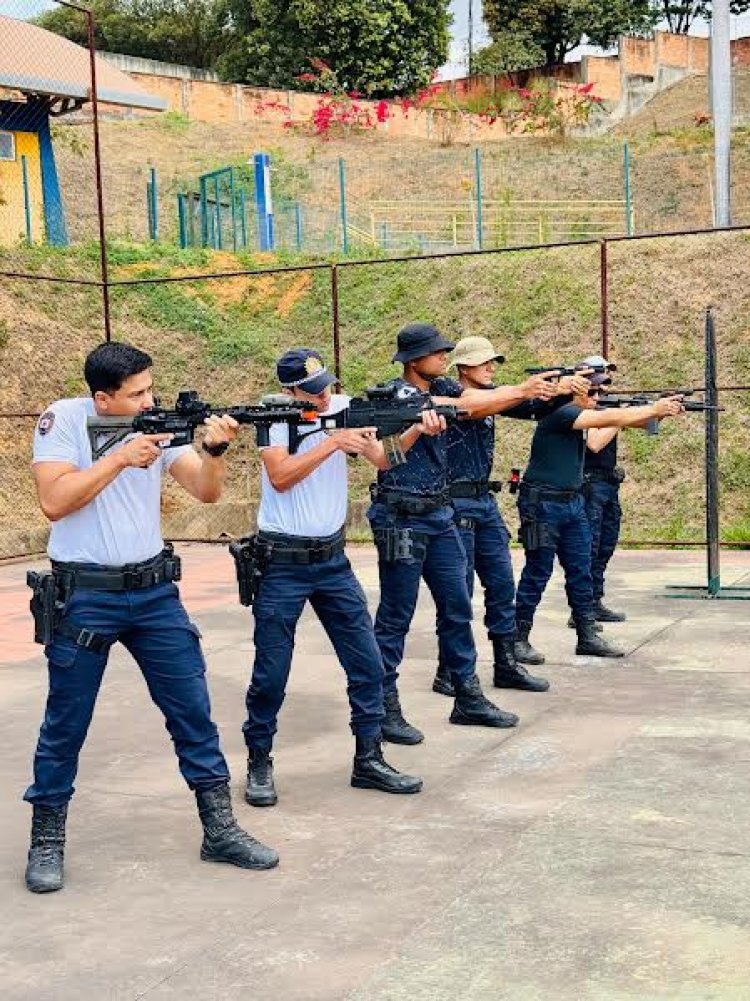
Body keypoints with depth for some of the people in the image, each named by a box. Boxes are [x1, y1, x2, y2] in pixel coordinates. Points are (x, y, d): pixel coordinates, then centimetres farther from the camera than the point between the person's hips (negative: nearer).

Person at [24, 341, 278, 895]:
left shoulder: (159, 424, 0)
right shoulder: (63, 419, -9)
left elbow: (206, 491, -6)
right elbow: (54, 501, -19)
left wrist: (214, 448, -25)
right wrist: (121, 457, -22)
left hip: (154, 592, 4)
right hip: (84, 597, -3)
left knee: (193, 709, 4)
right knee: (65, 726, 5)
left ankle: (220, 829, 16)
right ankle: (47, 840, 22)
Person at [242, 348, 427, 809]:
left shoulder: (342, 408, 1)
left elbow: (382, 458, -8)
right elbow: (280, 477, -22)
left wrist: (418, 430, -26)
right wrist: (333, 442, -26)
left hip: (333, 559, 4)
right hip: (283, 564, -4)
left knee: (368, 663, 5)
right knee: (271, 673, 2)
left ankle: (369, 760, 17)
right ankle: (259, 764, 20)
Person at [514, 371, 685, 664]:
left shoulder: (586, 414, 10)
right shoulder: (559, 414, -17)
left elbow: (627, 420, 4)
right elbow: (608, 419, -25)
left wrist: (661, 412, -14)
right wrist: (654, 409, -21)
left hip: (572, 502, 9)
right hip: (543, 504, -9)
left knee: (581, 571, 9)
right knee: (537, 574, -3)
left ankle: (587, 637, 16)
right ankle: (518, 639, 6)